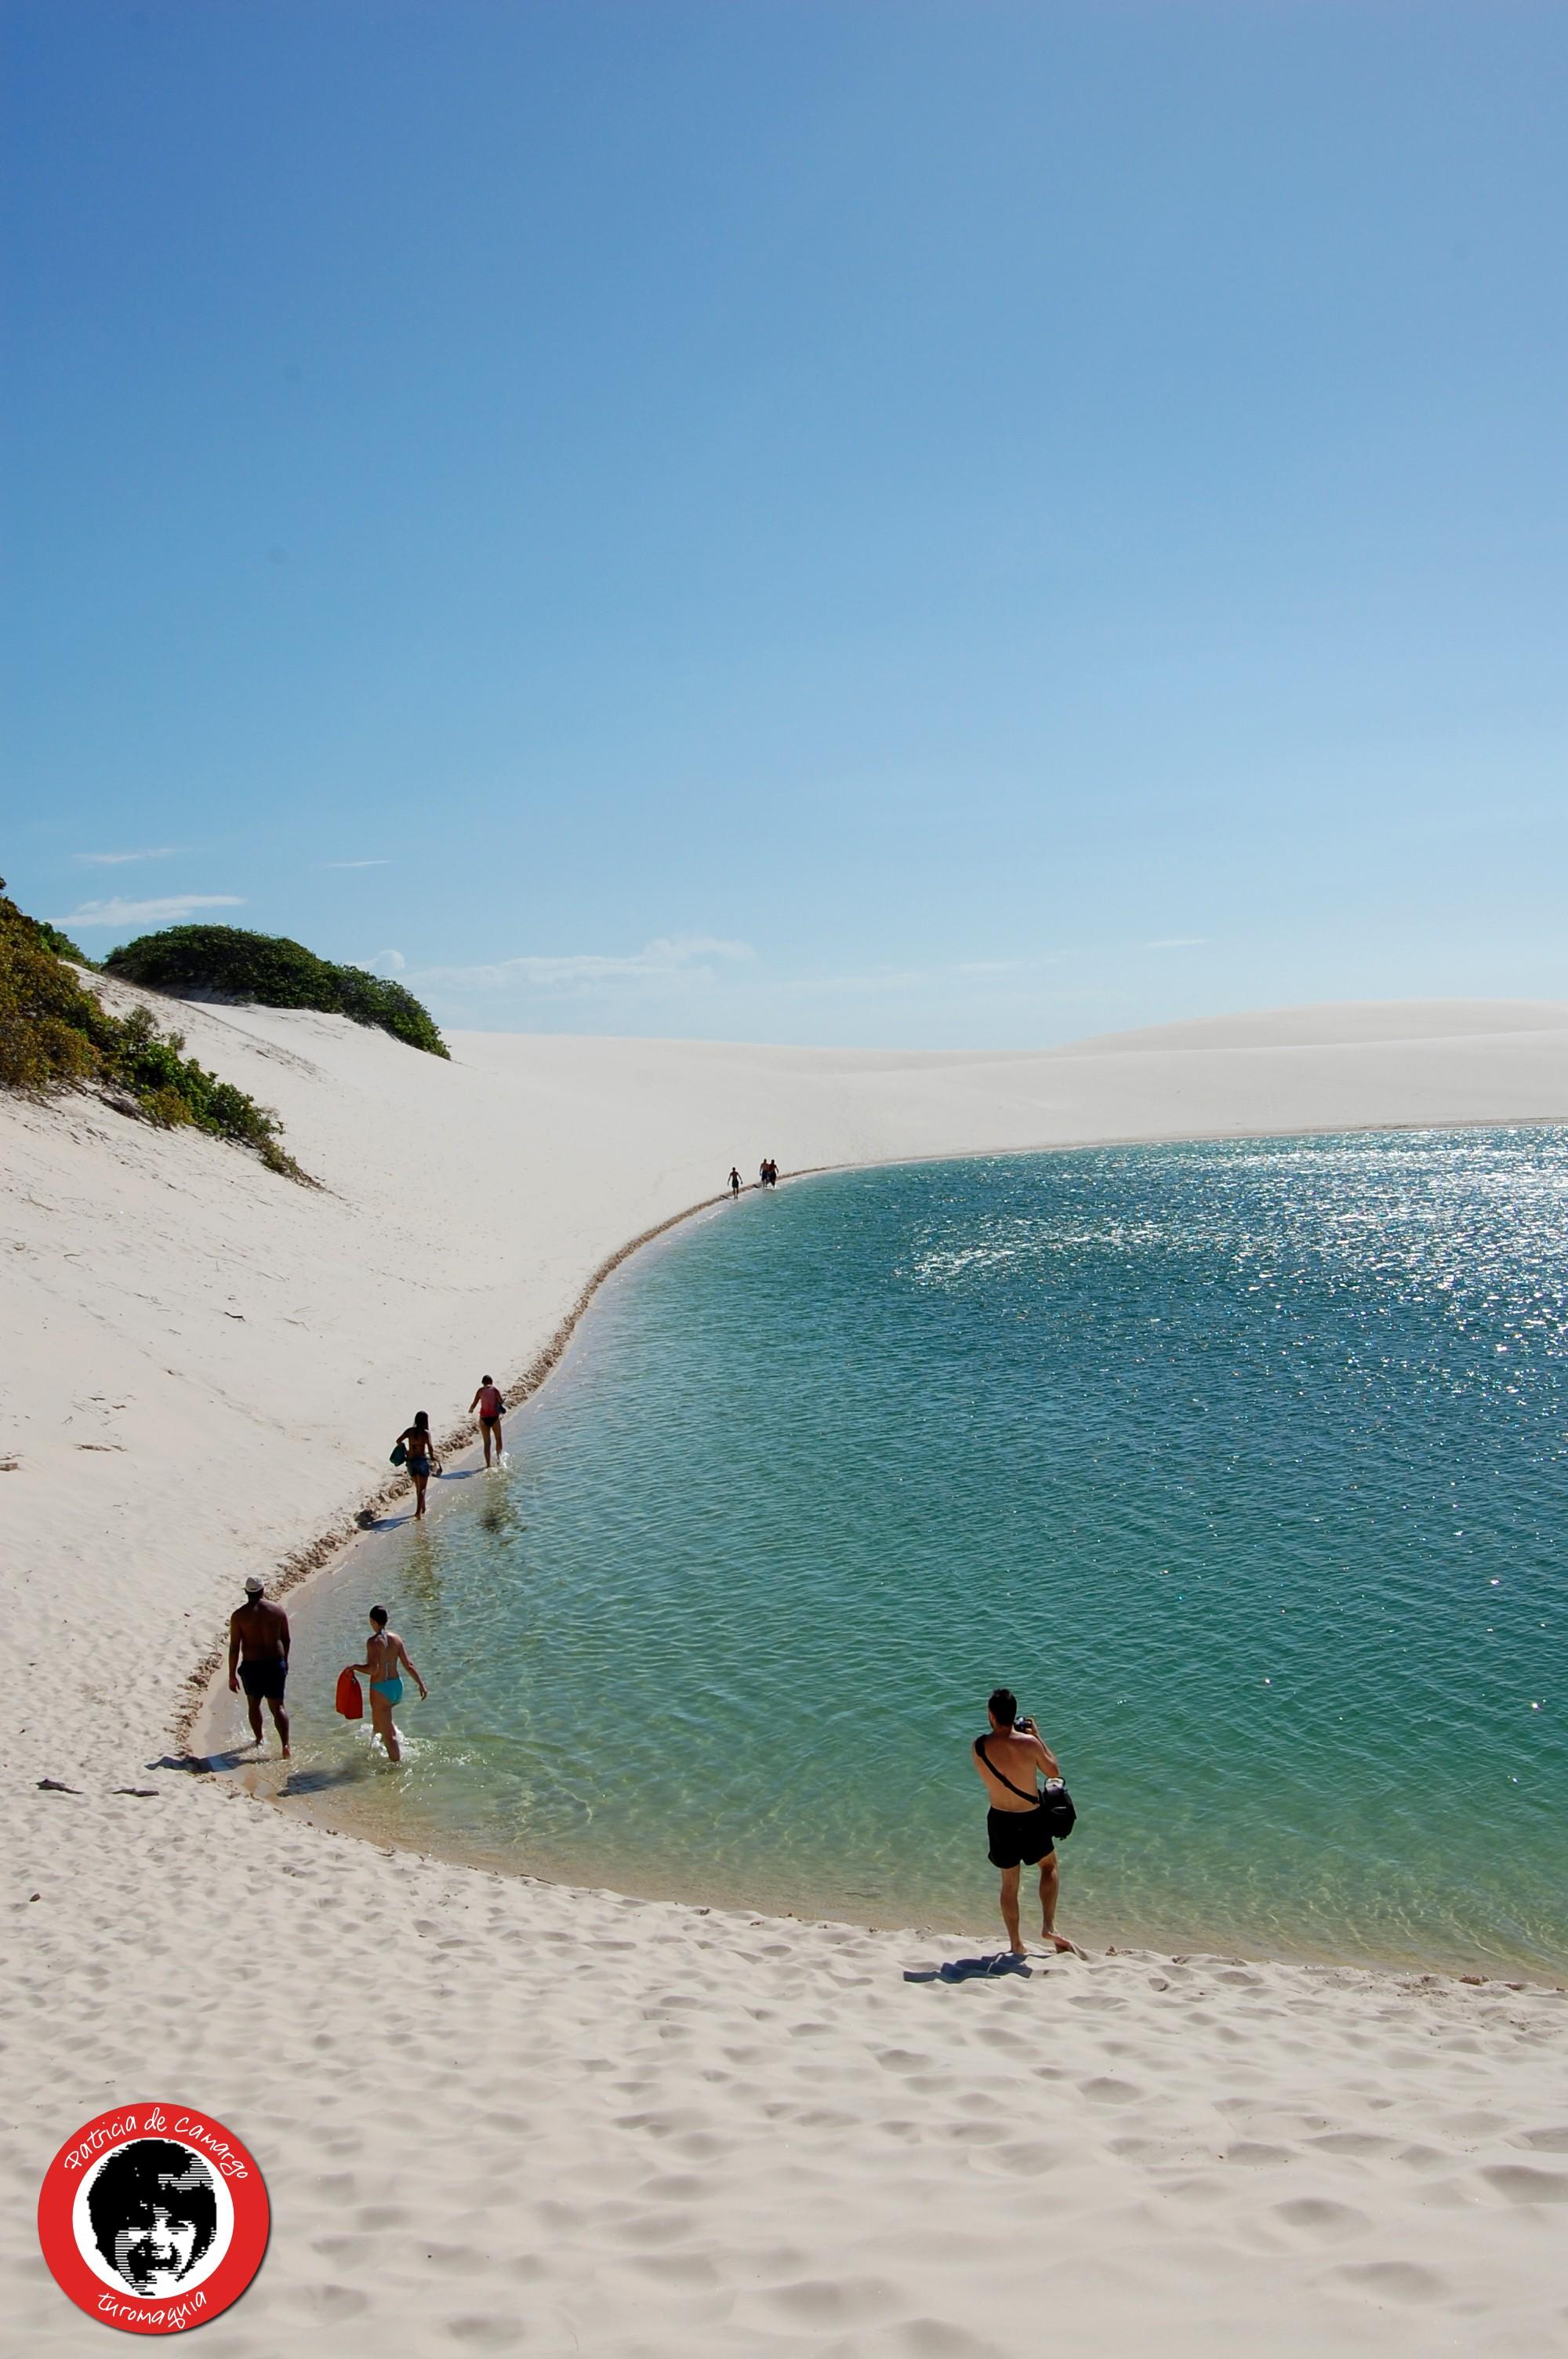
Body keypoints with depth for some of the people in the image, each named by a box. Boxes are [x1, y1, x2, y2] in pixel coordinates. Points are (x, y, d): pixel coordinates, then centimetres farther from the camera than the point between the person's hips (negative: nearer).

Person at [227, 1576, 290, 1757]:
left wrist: (232, 1675, -3)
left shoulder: (239, 1615, -9)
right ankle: (285, 1744, -8)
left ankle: (258, 1739, 37)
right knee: (277, 1707, 6)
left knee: (253, 1704, 22)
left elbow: (234, 1647, -9)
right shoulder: (278, 1610, -3)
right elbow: (286, 1639, 6)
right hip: (276, 1663, 1)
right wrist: (285, 1661, 21)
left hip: (252, 1666, -1)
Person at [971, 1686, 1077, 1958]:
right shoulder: (1029, 1743, -19)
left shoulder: (980, 1746, -15)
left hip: (1000, 1820, 1)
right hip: (1032, 1819, -1)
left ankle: (1016, 1944, 23)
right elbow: (1053, 1772, -2)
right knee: (1049, 1867, 25)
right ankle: (1049, 1926, 15)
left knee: (1009, 1882, 17)